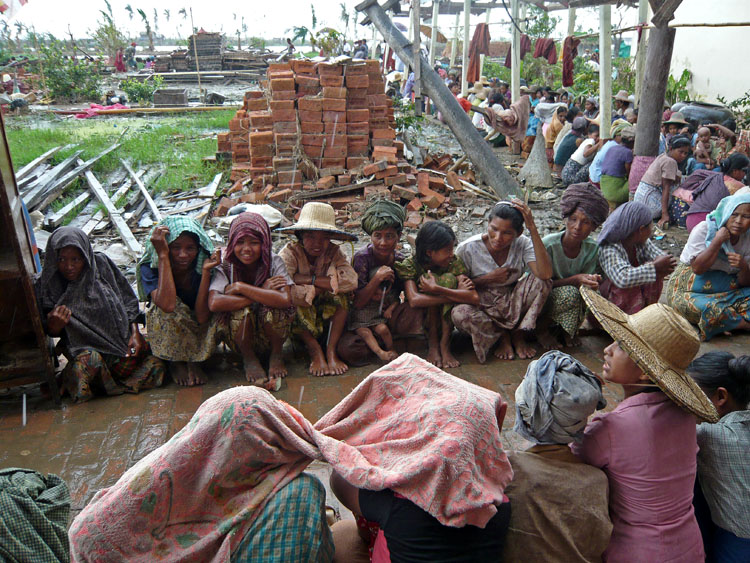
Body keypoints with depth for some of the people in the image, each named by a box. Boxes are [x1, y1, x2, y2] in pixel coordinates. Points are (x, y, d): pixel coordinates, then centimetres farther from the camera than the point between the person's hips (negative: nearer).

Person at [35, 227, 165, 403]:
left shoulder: (101, 264, -6)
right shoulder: (45, 285, -7)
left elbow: (129, 301, 2)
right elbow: (51, 332, 2)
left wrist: (135, 334, -8)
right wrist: (54, 325, -22)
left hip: (121, 335, 3)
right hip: (82, 345, -2)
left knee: (156, 365, -19)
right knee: (90, 360, -38)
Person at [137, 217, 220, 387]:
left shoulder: (202, 265, -18)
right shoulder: (149, 268, -21)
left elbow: (202, 318, -28)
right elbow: (168, 305, -43)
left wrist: (206, 272, -33)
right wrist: (163, 255, -38)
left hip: (199, 333, 1)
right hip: (164, 333, -1)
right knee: (165, 309, -32)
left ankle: (194, 360, -6)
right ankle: (176, 362, -8)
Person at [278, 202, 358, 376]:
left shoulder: (333, 252, -9)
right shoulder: (290, 252, -16)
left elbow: (351, 281, -30)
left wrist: (308, 279, -30)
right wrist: (324, 286, -28)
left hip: (327, 316, 2)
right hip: (299, 322, -2)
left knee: (341, 293, -23)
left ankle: (331, 350, -17)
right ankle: (315, 350, -14)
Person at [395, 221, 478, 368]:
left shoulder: (454, 262, -13)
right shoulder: (410, 265, -17)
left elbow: (474, 298, -28)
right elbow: (414, 300, -35)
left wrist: (438, 289, -40)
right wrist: (455, 296, -34)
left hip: (445, 321, 2)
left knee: (449, 278, -24)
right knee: (431, 277, -26)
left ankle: (445, 344, -21)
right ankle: (432, 344, -18)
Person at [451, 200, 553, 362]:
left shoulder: (522, 244, -13)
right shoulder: (467, 249, -17)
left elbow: (545, 274, -32)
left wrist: (533, 229, -33)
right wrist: (488, 279, -22)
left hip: (513, 305, 2)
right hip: (482, 308, -1)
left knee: (542, 281, -23)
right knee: (459, 313, -36)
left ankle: (519, 335, -6)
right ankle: (503, 336, -6)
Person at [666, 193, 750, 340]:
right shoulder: (704, 229, -13)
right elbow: (697, 268, -22)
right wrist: (717, 241, -25)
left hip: (724, 292, 5)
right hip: (688, 287, -5)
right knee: (709, 309, -34)